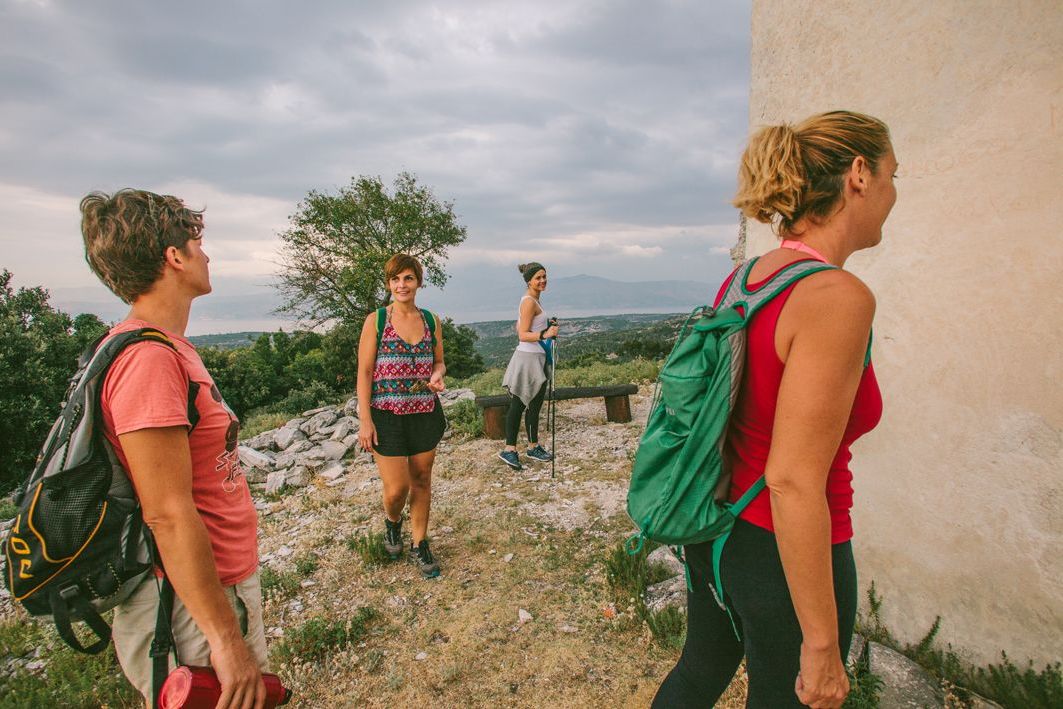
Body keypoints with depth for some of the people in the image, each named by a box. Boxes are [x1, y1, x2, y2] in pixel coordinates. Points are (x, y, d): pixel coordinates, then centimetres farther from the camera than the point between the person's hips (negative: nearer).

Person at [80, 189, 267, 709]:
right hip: (195, 606, -9)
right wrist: (226, 637, -20)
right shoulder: (148, 357, -24)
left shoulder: (167, 348, 7)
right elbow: (169, 516, -26)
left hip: (222, 582, 9)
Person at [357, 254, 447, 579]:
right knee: (396, 488, -2)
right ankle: (392, 521, 34)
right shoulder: (376, 321, -5)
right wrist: (365, 420, -11)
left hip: (425, 414, 3)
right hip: (387, 415, -3)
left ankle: (419, 545, 31)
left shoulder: (431, 321, 5)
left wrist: (437, 376, -10)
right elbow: (364, 372, -5)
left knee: (421, 482, 12)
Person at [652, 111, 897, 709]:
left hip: (718, 525, 7)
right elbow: (793, 481, -27)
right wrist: (821, 644, -17)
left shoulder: (741, 280, 0)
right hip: (784, 552, -7)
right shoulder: (838, 298, -25)